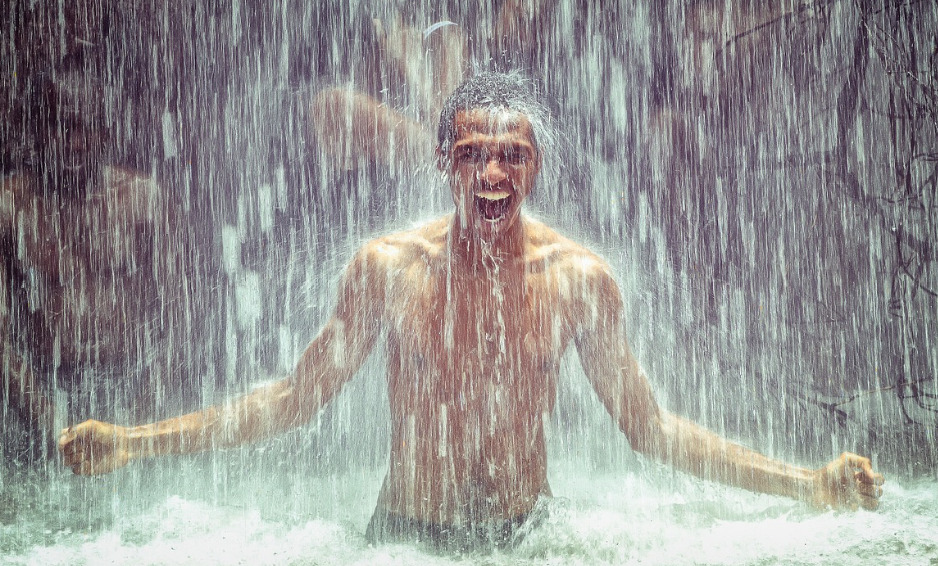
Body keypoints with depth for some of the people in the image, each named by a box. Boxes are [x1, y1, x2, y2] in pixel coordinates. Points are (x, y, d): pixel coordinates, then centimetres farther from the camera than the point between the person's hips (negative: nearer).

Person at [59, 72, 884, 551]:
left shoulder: (580, 277, -6)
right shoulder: (389, 266, -8)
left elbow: (647, 423, 1)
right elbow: (296, 398, 0)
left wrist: (810, 484, -5)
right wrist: (137, 443, -7)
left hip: (529, 535, 1)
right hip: (406, 538, 0)